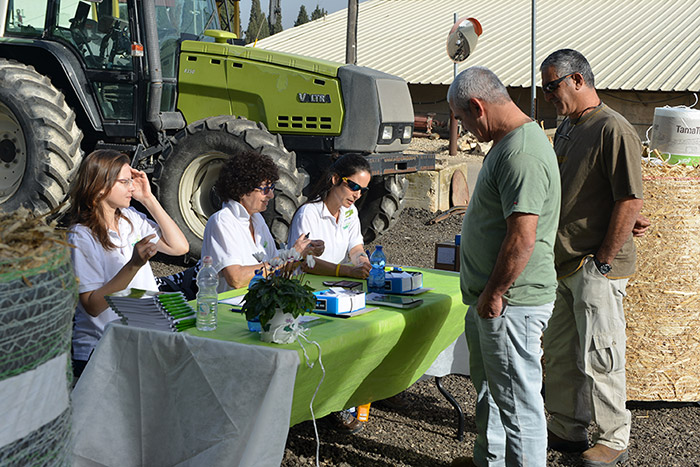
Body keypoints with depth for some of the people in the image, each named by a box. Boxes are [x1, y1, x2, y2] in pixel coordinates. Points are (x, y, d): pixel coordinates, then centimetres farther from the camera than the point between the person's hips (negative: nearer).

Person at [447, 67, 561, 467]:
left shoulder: (522, 155, -23)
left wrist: (493, 295, -19)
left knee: (517, 399, 0)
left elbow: (522, 238, -28)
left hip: (512, 303, -11)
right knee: (490, 387, 24)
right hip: (493, 297, 11)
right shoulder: (509, 142, 12)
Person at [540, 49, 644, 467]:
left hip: (597, 266, -9)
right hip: (563, 263, 9)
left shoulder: (614, 130, -16)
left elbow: (631, 202, -20)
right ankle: (567, 430, 30)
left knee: (598, 357, 1)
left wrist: (602, 260, -17)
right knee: (559, 354, 16)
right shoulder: (567, 127, 13)